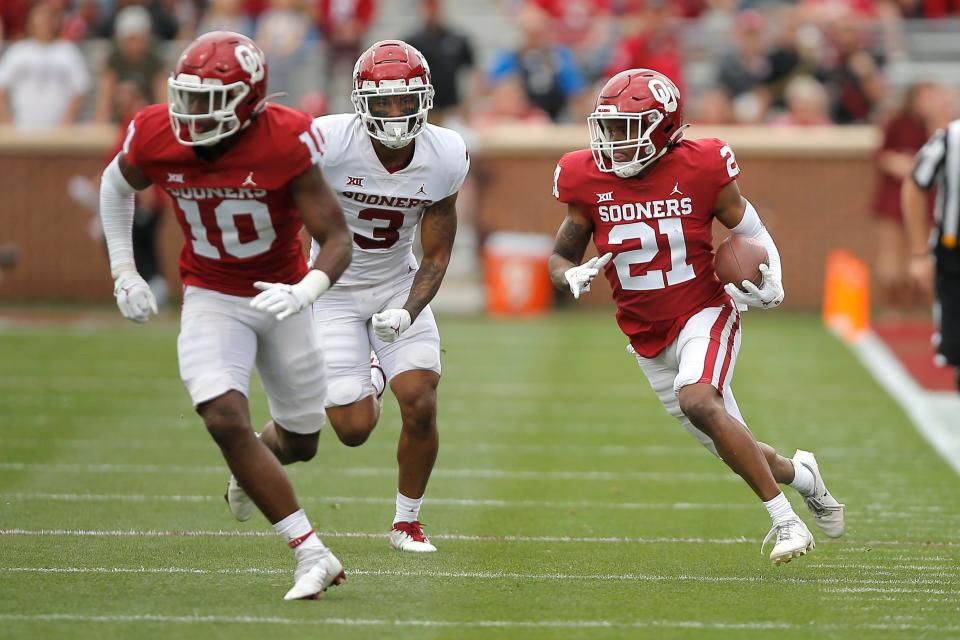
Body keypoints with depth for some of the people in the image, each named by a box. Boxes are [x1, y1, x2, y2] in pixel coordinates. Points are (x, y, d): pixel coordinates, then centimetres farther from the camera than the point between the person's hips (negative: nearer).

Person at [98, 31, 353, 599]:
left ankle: (253, 464, 53)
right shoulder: (157, 138, -16)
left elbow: (339, 241, -22)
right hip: (211, 298, 1)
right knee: (225, 419, -22)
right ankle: (313, 556, -17)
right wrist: (124, 271, 5)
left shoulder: (285, 142, -25)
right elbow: (117, 187, 9)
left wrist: (303, 293, -41)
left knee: (300, 443, 13)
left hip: (281, 295, -1)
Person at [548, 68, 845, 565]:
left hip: (704, 315, -4)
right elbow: (560, 259, 5)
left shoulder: (700, 170, -14)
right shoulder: (589, 181, -7)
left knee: (699, 403, -32)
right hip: (647, 337, 4)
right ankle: (801, 476, 43)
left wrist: (768, 282, -20)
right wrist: (573, 276, -19)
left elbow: (754, 235, 0)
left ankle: (786, 520, -23)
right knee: (733, 448, 9)